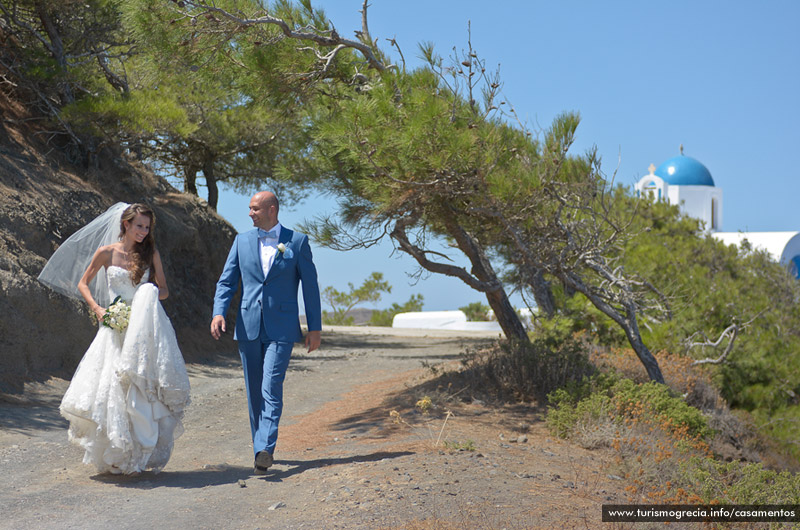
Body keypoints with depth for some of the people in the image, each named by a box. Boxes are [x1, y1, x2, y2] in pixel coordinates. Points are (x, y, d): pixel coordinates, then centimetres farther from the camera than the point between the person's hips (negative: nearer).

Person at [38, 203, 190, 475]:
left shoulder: (151, 253, 6)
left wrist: (148, 298, -10)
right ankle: (114, 456, 9)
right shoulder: (107, 253, 2)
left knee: (143, 388, -8)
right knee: (110, 388, -4)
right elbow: (82, 284, 12)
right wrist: (97, 309, -4)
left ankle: (141, 453, 3)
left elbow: (163, 290, 11)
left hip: (145, 329, 1)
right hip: (115, 327, -1)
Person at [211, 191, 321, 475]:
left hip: (281, 328, -4)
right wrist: (218, 313, -11)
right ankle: (262, 447, 20)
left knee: (271, 388, -15)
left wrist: (315, 328, -1)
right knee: (254, 392, 9)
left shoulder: (297, 241, 2)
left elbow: (310, 286, 3)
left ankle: (264, 450, -20)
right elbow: (226, 281, 6)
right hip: (248, 326, 4)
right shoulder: (242, 241, 10)